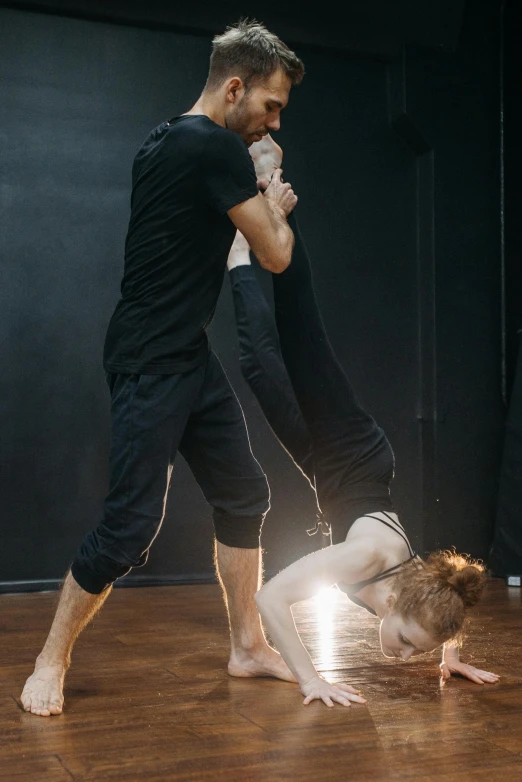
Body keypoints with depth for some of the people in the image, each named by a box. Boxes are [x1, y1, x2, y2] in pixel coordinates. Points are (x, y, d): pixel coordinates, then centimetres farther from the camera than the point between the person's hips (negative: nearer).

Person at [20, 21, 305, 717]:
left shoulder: (165, 143, 13)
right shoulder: (218, 147, -15)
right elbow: (275, 256, -9)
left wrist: (259, 204, 19)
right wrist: (277, 208, 11)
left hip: (188, 355, 11)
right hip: (150, 365, -11)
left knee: (244, 495, 11)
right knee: (133, 526, -8)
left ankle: (249, 648, 22)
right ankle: (51, 662, 10)